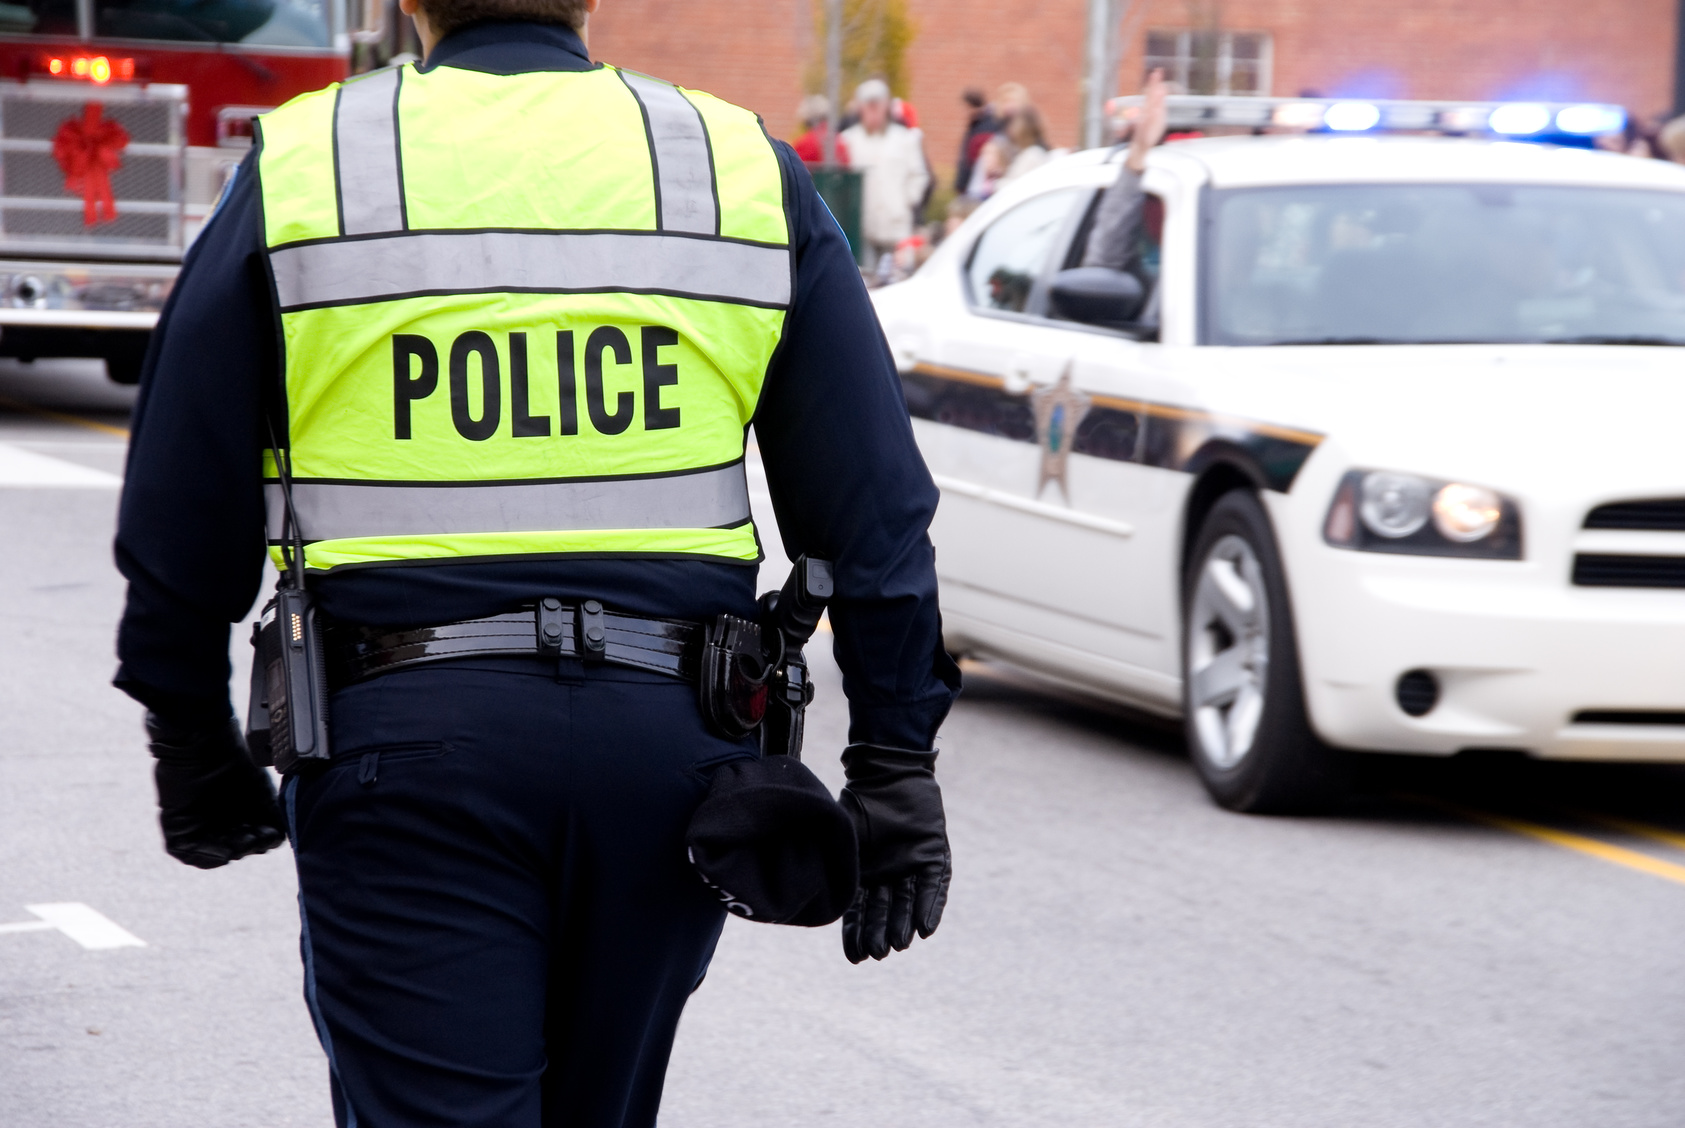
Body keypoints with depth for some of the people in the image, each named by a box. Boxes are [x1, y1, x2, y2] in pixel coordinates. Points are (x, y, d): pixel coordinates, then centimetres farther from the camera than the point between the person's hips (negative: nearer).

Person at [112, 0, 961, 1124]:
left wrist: (195, 751, 15)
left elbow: (184, 515, 4)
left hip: (410, 738, -2)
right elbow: (875, 505, 4)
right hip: (669, 734, 3)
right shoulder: (747, 173, 6)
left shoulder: (299, 171, 2)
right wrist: (898, 760, 7)